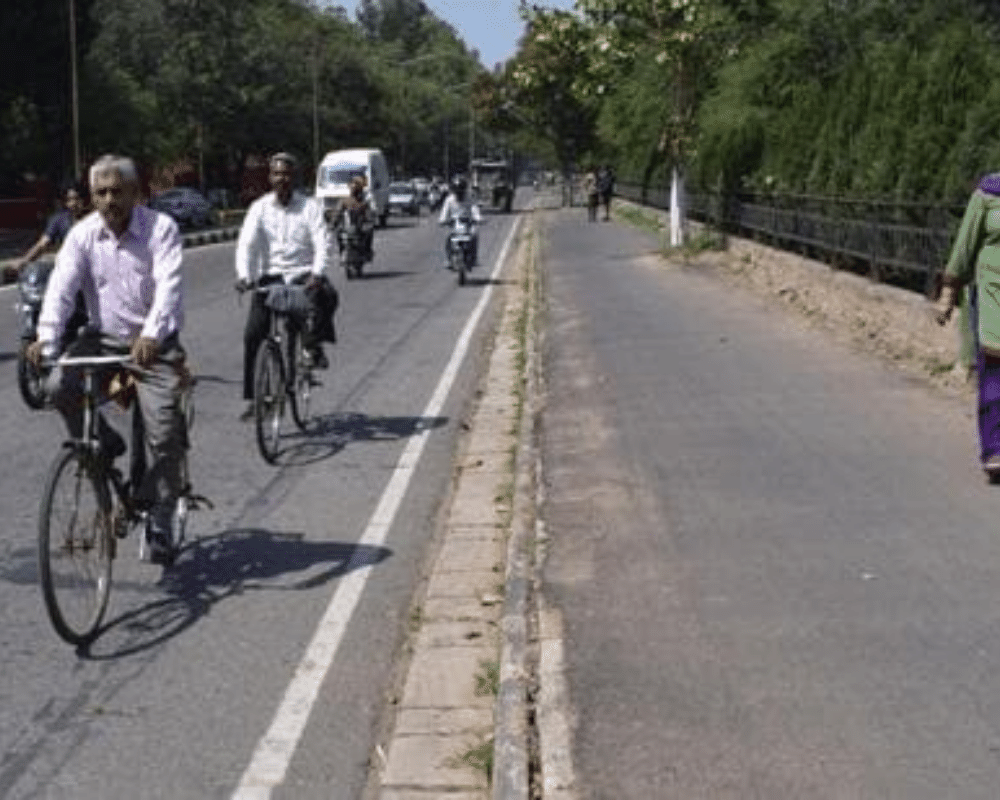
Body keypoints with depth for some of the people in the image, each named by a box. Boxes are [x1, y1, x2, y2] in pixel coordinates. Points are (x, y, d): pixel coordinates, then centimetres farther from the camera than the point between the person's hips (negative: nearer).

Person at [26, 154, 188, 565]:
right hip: (104, 338, 3)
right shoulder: (83, 234, -2)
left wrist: (151, 336, -42)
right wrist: (46, 339, -31)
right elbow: (61, 287, -13)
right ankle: (103, 445, 6)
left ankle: (160, 523, 4)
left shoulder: (161, 228, -11)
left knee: (164, 432, -12)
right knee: (59, 386, -22)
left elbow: (169, 286, -25)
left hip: (154, 344, -3)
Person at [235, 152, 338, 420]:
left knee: (327, 296, -34)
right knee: (253, 335, -11)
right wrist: (243, 275, -25)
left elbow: (322, 242, -10)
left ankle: (313, 346, -13)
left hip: (303, 274, -1)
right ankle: (252, 396, -3)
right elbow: (246, 242, -8)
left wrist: (316, 274, -28)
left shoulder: (309, 206, 0)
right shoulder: (259, 207, 3)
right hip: (271, 276, 1)